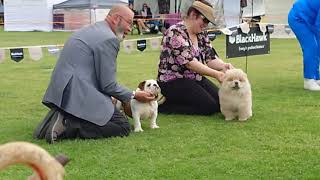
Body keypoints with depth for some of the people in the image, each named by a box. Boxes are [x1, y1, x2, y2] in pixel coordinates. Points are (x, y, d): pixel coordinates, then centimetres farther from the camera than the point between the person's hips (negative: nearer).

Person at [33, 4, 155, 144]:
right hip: (79, 95, -10)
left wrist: (125, 100, 24)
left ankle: (62, 120, 5)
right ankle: (68, 127, -16)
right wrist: (133, 96, 5)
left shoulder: (91, 30, 20)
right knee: (123, 127, -7)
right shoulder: (109, 39, -12)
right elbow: (108, 85, -11)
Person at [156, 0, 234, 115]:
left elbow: (210, 58, 3)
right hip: (173, 81, -9)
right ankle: (164, 104, -7)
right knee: (209, 106, -20)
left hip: (195, 78, 9)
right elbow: (189, 62, -27)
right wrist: (216, 74, -32)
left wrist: (223, 66, -20)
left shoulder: (201, 34, 8)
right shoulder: (176, 32, -19)